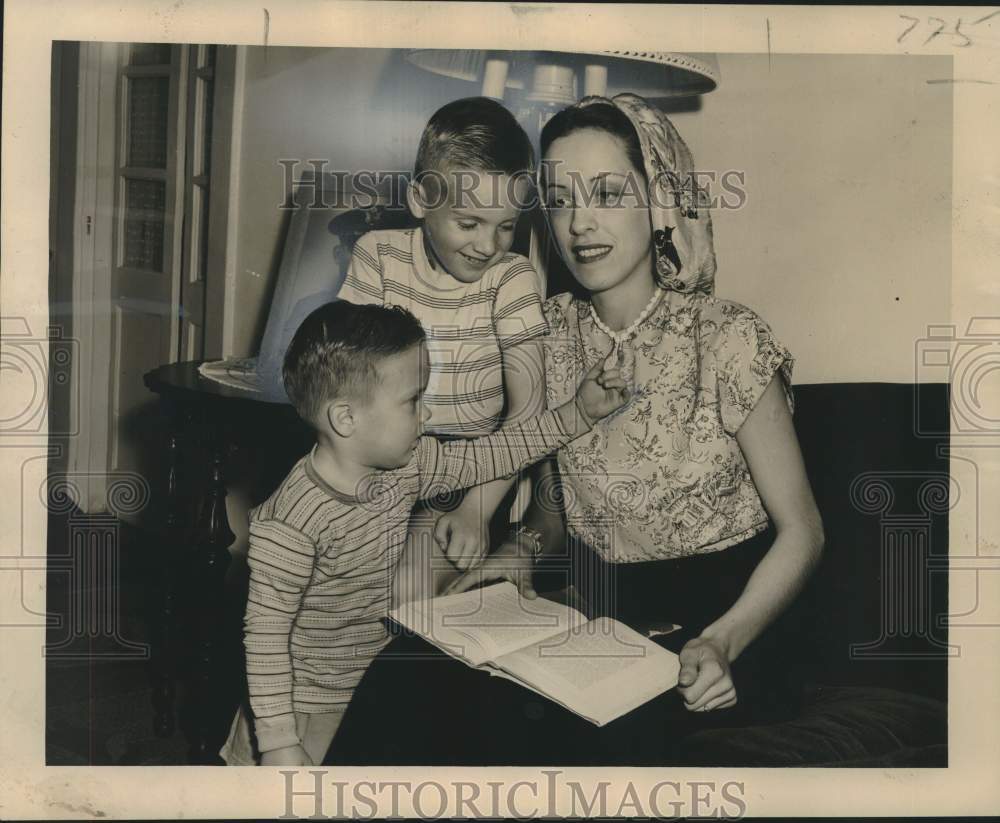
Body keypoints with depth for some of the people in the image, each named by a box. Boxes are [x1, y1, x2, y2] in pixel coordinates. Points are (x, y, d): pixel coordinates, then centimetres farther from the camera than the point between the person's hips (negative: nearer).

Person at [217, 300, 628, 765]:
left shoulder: (407, 466, -7)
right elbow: (265, 632, -22)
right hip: (309, 710, -6)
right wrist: (279, 742, -20)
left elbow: (487, 457, 5)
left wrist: (578, 413, 4)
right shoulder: (292, 522, -28)